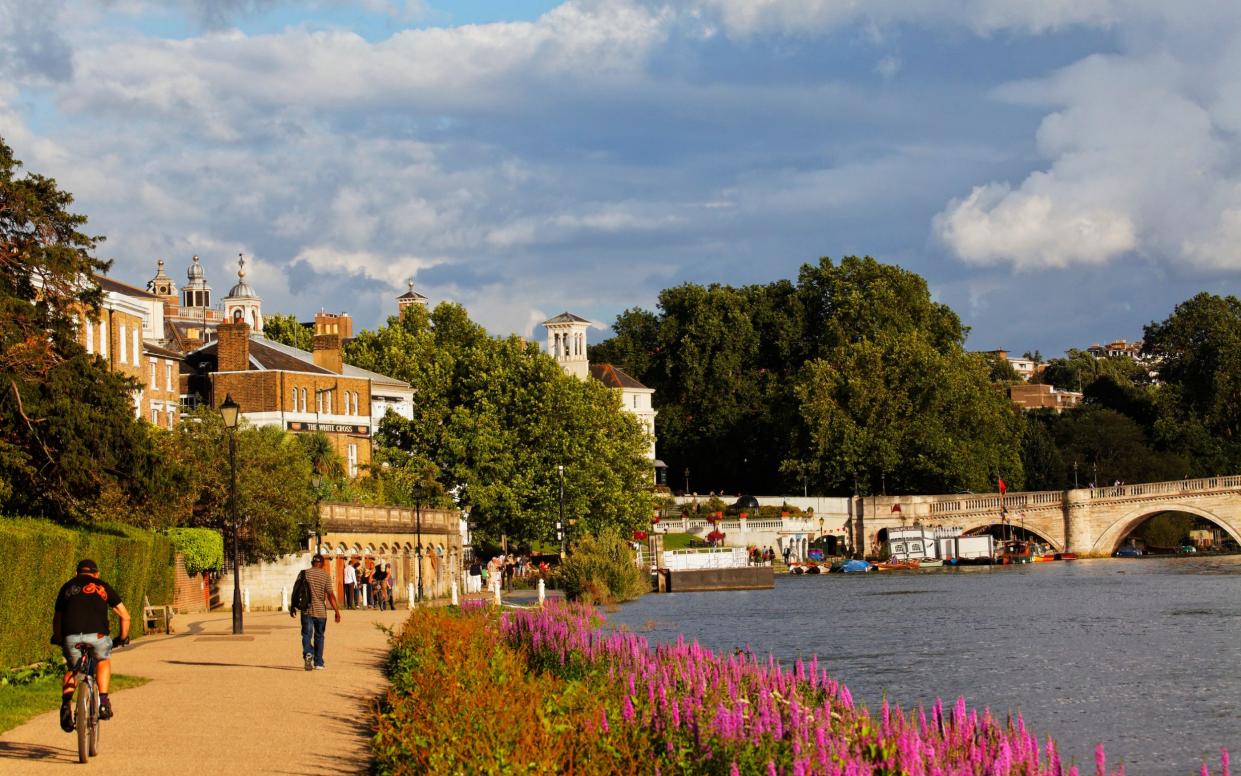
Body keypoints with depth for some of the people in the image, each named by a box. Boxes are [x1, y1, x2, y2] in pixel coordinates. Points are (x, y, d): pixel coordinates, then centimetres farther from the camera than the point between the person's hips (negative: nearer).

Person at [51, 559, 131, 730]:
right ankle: (103, 701, 15)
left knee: (71, 668, 26)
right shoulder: (103, 587, 23)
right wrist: (123, 637, 40)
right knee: (104, 661, 30)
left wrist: (58, 639, 46)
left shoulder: (67, 587, 25)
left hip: (71, 635, 1)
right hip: (98, 634, -1)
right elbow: (125, 616, 23)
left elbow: (57, 618, 29)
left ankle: (66, 703, 3)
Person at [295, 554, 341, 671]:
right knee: (319, 636, 13)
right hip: (320, 611, 1)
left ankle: (308, 653, -26)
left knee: (307, 635, 3)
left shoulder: (304, 573, 0)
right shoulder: (325, 576, -2)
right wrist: (337, 611, -4)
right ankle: (318, 663, 15)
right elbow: (330, 595, -7)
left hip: (306, 610, -1)